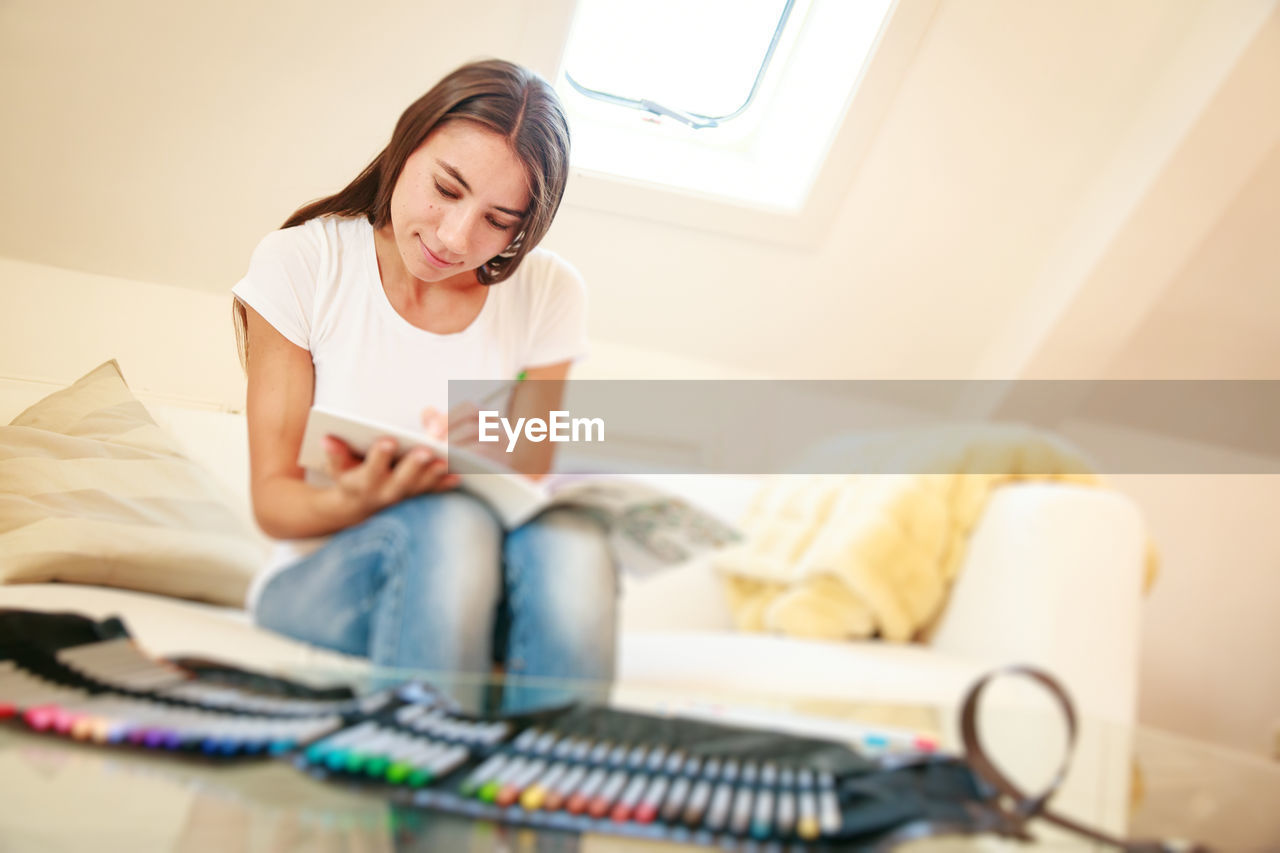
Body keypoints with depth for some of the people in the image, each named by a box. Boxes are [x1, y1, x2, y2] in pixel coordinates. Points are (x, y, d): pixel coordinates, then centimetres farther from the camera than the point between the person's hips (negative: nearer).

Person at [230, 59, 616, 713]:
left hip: (481, 596, 2)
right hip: (316, 583, -1)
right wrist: (353, 500, -30)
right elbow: (272, 498, -6)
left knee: (567, 538, -33)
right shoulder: (301, 263, -5)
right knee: (448, 523, -36)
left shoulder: (549, 293, 0)